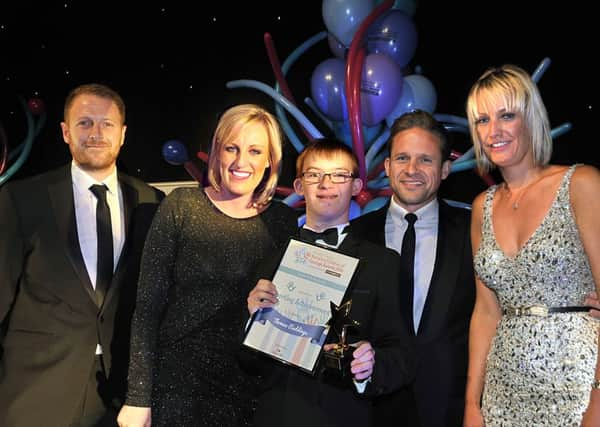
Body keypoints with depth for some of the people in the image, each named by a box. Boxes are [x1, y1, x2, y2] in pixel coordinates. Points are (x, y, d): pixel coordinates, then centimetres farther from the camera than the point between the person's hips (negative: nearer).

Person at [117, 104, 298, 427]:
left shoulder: (284, 221, 0)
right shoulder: (180, 206, -6)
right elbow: (148, 305, -6)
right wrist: (138, 397, -8)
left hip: (246, 389, 2)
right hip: (176, 383, -2)